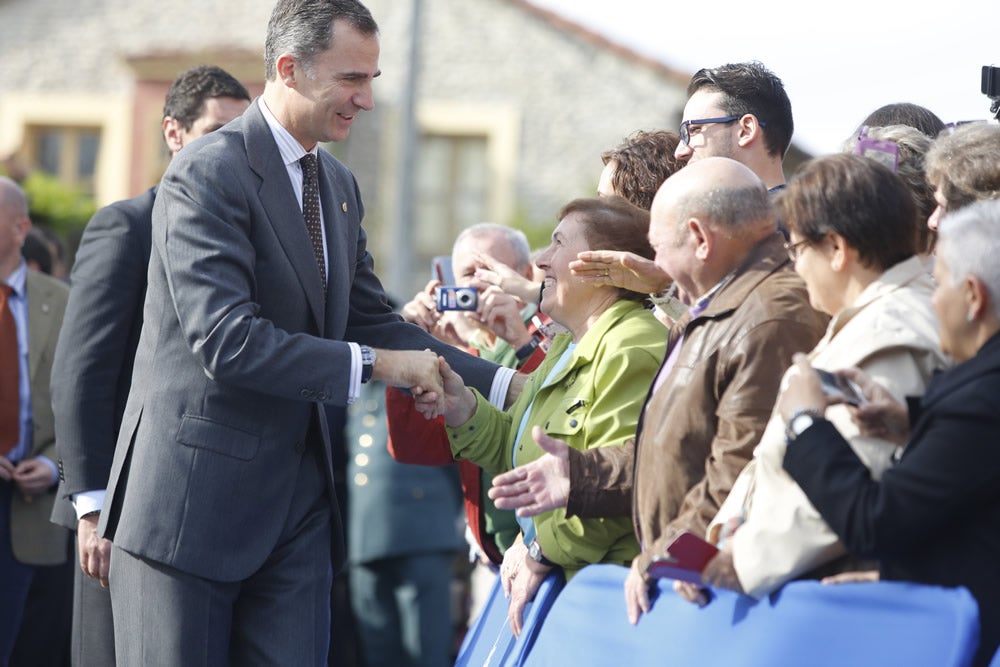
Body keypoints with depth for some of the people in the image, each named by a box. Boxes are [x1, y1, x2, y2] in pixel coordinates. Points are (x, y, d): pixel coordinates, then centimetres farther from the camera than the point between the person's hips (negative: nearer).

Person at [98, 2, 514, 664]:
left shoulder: (338, 184, 13)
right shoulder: (209, 173, -14)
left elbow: (371, 319, 17)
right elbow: (228, 341, -23)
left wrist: (505, 384, 7)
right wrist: (373, 365, -19)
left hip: (298, 502, 7)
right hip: (196, 497, -7)